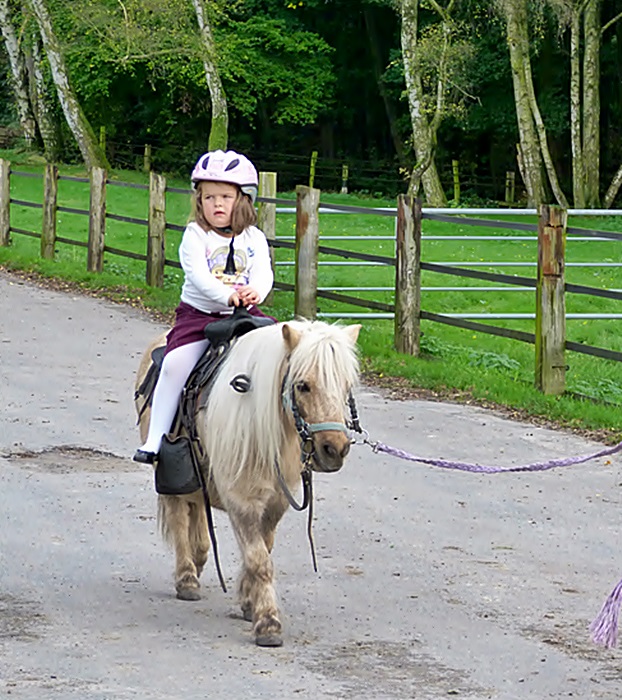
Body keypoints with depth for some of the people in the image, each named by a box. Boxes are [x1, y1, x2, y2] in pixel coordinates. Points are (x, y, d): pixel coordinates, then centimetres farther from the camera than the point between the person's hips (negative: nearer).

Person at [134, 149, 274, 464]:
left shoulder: (253, 238, 6)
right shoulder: (195, 236, -2)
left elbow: (263, 272, -6)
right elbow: (198, 275, -16)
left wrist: (256, 291, -31)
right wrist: (227, 295, -33)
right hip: (198, 316, -2)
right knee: (174, 364, -22)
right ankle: (154, 440, -16)